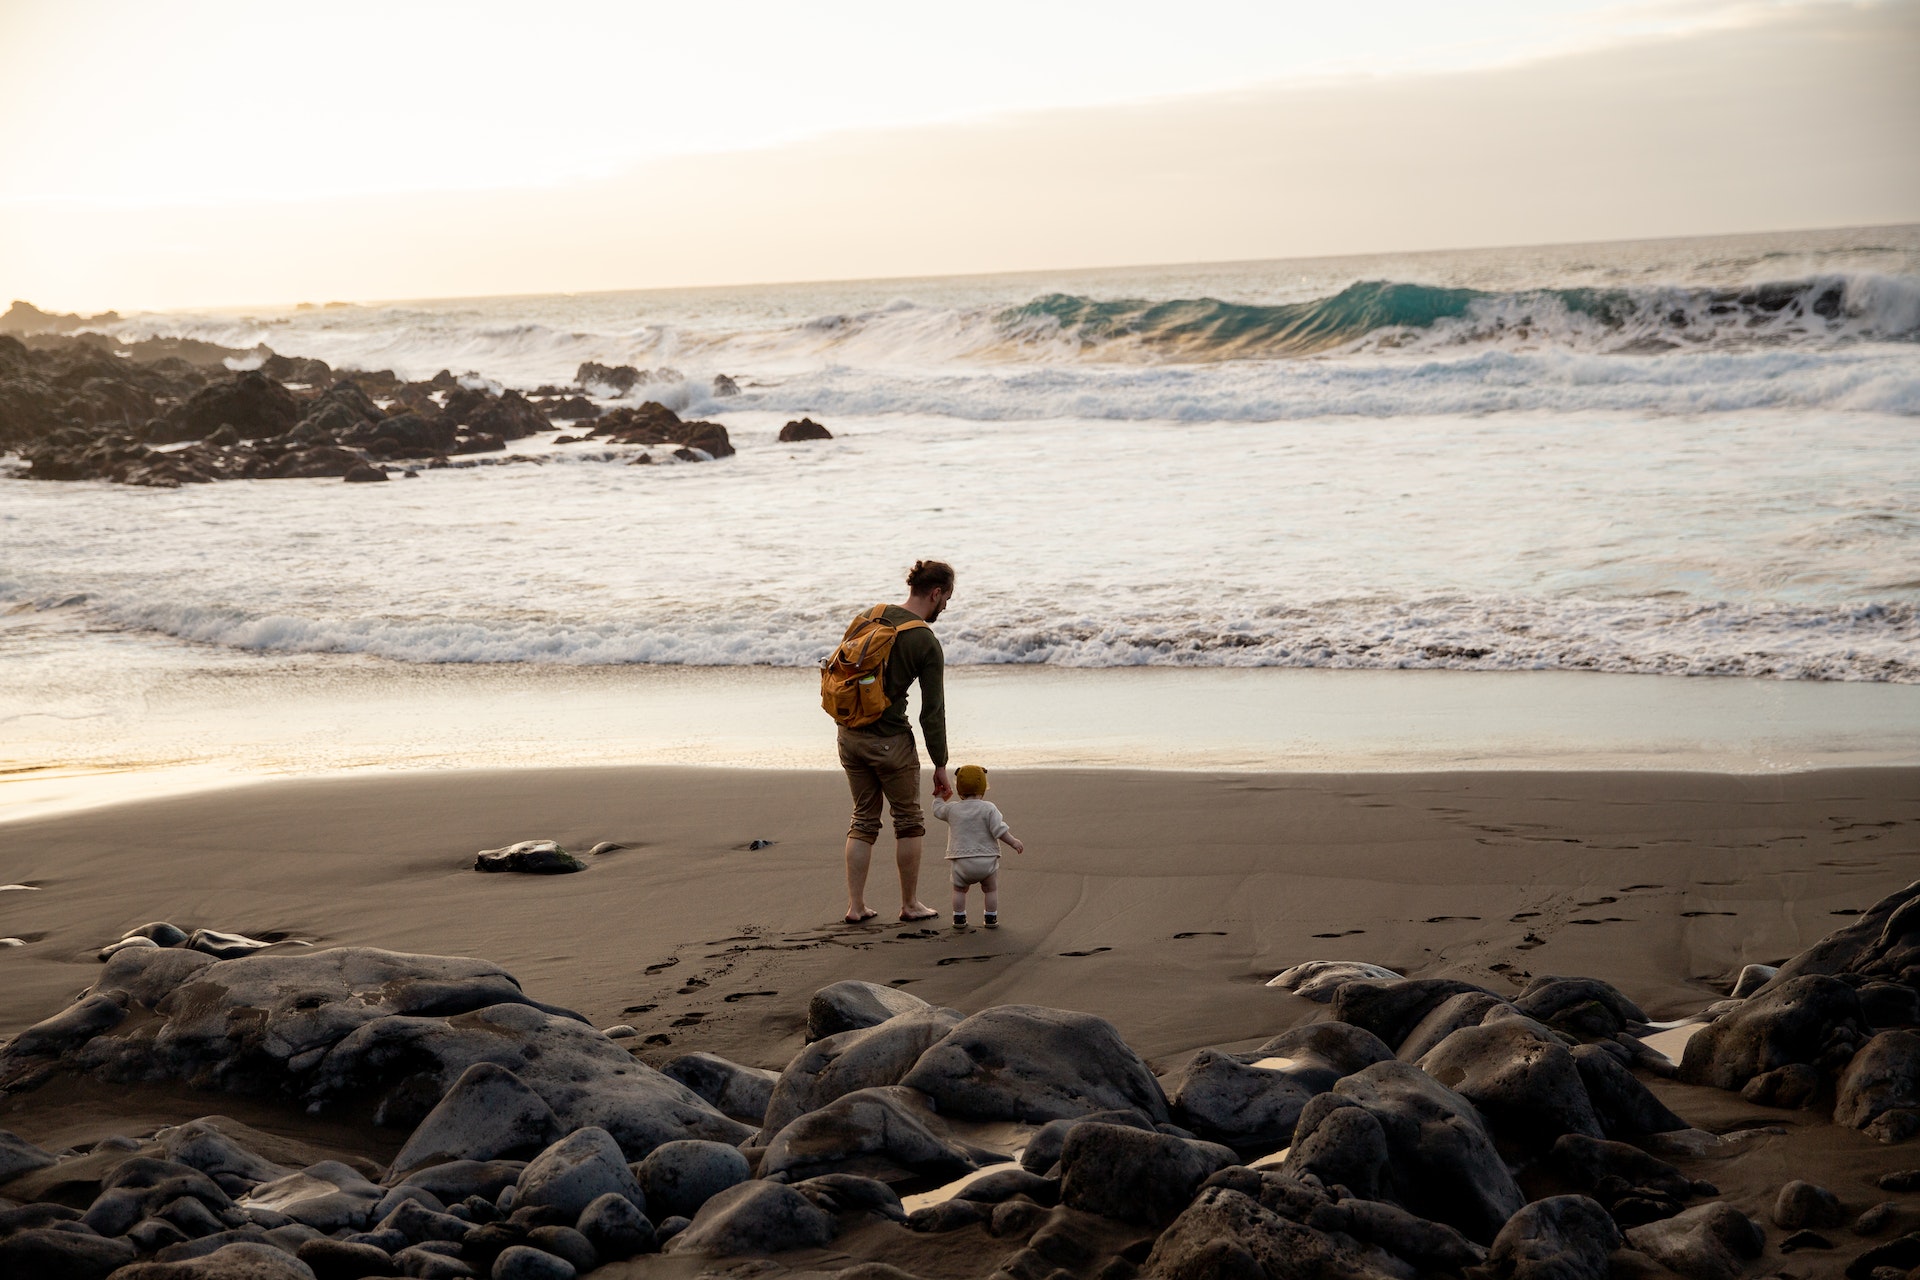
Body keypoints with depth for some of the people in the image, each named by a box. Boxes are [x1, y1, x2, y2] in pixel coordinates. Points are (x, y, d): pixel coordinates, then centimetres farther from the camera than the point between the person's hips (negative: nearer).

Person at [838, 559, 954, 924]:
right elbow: (932, 712, -12)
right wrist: (940, 765, -3)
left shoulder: (867, 618, 2)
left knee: (864, 819, 17)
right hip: (890, 741, -6)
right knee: (908, 820, 12)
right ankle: (910, 904, 20)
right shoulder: (927, 644, -14)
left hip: (849, 735, 6)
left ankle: (855, 905, 16)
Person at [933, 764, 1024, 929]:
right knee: (990, 889, 17)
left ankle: (959, 918, 15)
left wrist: (939, 794, 41)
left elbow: (938, 810, 24)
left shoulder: (952, 809, 3)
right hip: (986, 861, -1)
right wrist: (1013, 842, 1)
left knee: (959, 890, 19)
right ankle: (991, 918, 16)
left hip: (960, 863, 1)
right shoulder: (988, 808, -6)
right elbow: (999, 830, -11)